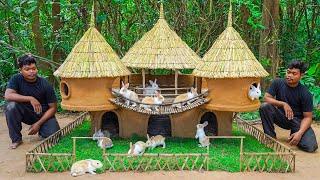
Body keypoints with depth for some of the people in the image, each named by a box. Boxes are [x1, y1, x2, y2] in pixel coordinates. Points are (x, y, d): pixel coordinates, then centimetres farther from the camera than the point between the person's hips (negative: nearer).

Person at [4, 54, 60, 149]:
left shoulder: (45, 85, -16)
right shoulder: (16, 79, -12)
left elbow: (53, 108, -11)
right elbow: (8, 96, -28)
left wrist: (38, 124, -17)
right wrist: (30, 99, -34)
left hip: (43, 115, -1)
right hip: (25, 113, 1)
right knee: (11, 106, -30)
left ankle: (41, 129, 14)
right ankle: (16, 139, -12)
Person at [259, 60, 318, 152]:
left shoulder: (305, 94, -14)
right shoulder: (278, 83, -8)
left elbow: (307, 117, -12)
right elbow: (266, 98, -13)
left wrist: (300, 133, -28)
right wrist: (283, 104, -25)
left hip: (298, 120, -1)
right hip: (281, 117, 2)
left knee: (310, 147, -24)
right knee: (264, 107, -28)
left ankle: (294, 133, 10)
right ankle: (271, 137, -12)